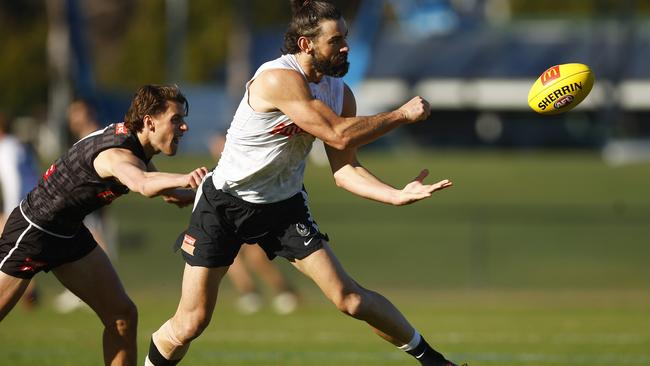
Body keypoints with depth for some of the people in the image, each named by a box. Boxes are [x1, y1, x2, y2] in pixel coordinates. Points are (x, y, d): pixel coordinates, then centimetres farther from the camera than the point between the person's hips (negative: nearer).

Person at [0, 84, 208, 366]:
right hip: (32, 233, -9)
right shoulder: (119, 154, -31)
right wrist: (184, 179, -76)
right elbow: (143, 185, -58)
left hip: (69, 233, 9)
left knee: (122, 316, 2)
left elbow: (172, 195, 18)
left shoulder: (130, 140, 0)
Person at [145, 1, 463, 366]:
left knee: (350, 298, -5)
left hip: (284, 205, 5)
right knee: (191, 323, -4)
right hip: (224, 203, -5)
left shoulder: (340, 92, -4)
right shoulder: (279, 79, -28)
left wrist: (396, 195, -20)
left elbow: (344, 169, -5)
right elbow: (339, 134, -31)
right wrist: (402, 115, -21)